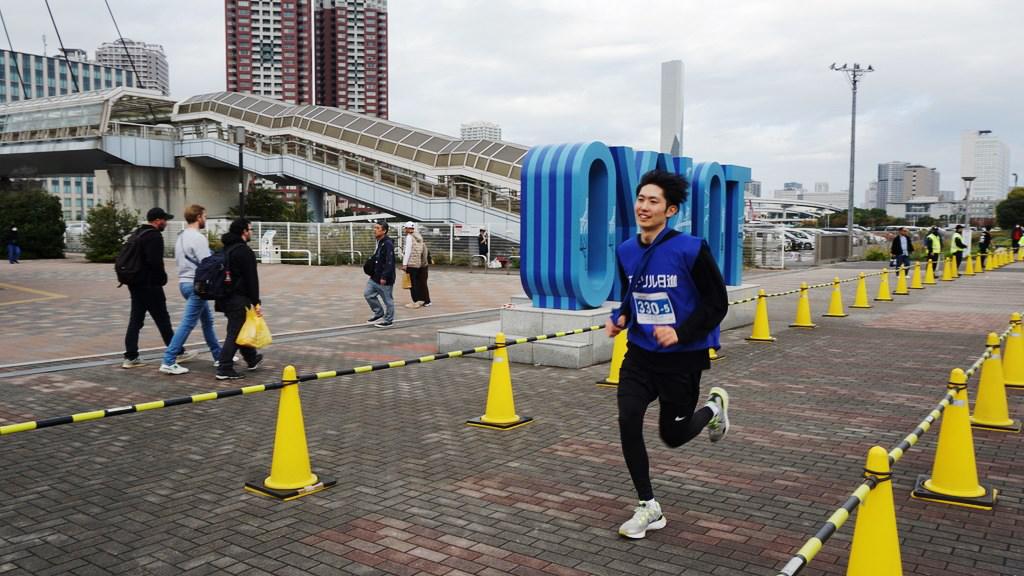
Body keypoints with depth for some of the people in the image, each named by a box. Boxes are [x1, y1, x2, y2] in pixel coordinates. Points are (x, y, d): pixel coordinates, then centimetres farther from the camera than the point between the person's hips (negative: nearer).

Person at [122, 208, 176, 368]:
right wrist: (163, 277, -10)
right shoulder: (154, 236, -15)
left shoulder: (137, 233, 16)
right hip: (150, 284, -9)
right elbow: (155, 261, -24)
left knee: (136, 319, 9)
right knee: (162, 319, 1)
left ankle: (131, 357, 7)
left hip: (135, 283, 9)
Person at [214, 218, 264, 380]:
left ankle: (252, 359, 35)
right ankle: (224, 369, -7)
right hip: (239, 298, -10)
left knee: (240, 328, 21)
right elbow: (251, 279, -18)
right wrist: (256, 302, -16)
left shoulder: (225, 249, 15)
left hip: (225, 297, 10)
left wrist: (219, 299, 25)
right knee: (234, 332, -6)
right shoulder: (244, 251, -14)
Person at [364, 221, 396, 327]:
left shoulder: (388, 244, -19)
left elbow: (389, 262, -23)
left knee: (387, 299, 3)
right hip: (375, 276, 10)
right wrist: (372, 272, 19)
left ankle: (388, 320, 16)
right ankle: (379, 314, 23)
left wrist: (384, 277, -25)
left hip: (385, 278, -10)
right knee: (367, 293, 11)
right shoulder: (379, 242, 12)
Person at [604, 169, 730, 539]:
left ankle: (714, 407, 43)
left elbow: (717, 303, -11)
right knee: (628, 420, -14)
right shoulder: (626, 251, 0)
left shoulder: (690, 250, -16)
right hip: (640, 353, 4)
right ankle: (648, 508, 4)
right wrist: (621, 317, -3)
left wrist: (681, 332, -22)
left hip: (682, 358, -4)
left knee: (673, 436, 8)